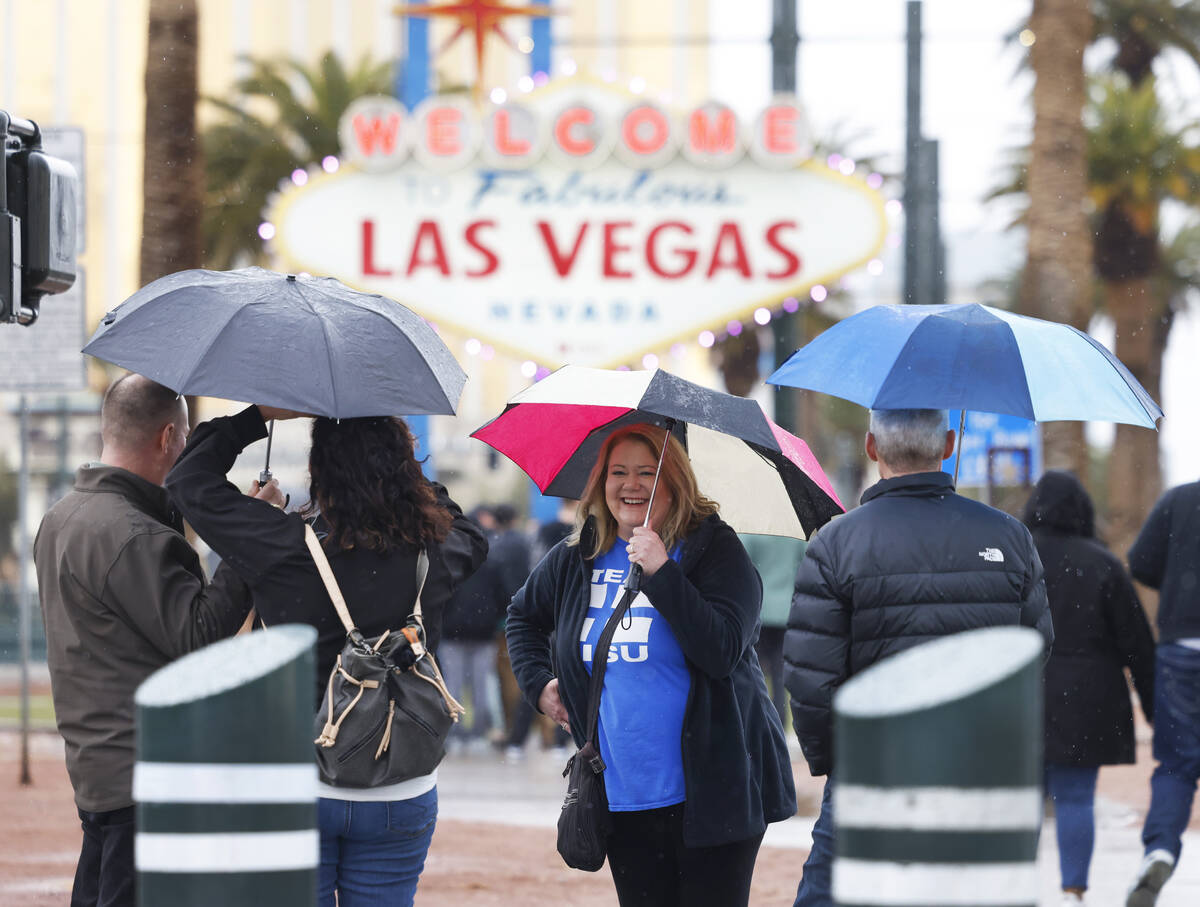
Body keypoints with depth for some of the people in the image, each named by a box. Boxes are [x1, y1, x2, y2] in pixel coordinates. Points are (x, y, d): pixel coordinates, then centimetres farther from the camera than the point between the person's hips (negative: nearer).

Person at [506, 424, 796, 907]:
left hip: (709, 791, -4)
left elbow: (722, 651, -19)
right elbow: (523, 616, 30)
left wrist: (661, 572, -22)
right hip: (622, 796, 5)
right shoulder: (576, 559, 10)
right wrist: (539, 682, 15)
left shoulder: (713, 549, -5)